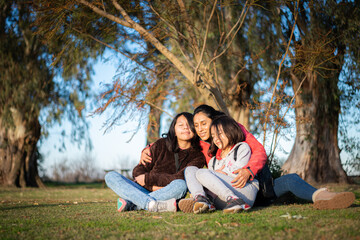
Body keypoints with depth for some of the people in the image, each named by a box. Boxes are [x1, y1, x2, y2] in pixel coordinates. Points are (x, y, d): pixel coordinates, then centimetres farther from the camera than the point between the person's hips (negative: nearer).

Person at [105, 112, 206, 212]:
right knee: (111, 176, -18)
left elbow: (179, 178, -12)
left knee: (181, 185, -34)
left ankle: (129, 203, -33)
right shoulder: (161, 145, 7)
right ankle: (152, 204, -42)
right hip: (143, 191, 2)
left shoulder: (198, 156, 2)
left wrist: (148, 178, -11)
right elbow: (138, 170, 6)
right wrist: (152, 186, -12)